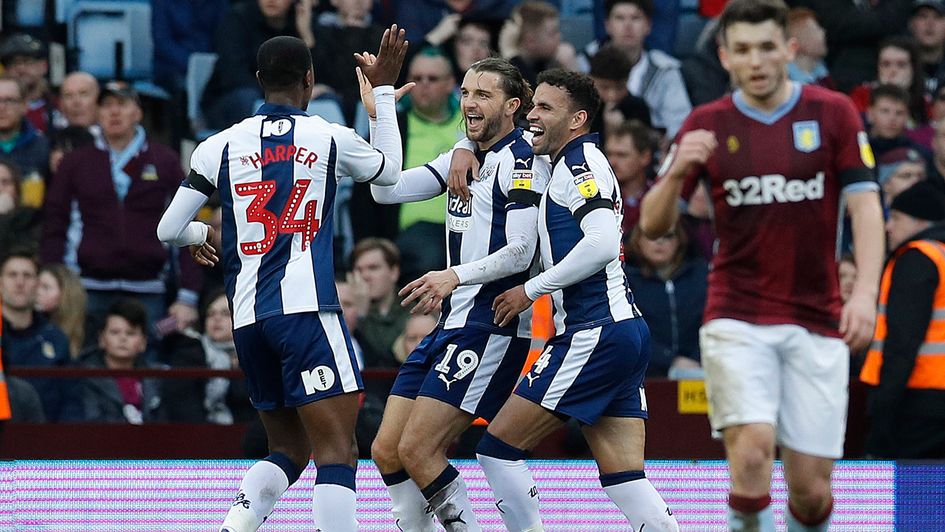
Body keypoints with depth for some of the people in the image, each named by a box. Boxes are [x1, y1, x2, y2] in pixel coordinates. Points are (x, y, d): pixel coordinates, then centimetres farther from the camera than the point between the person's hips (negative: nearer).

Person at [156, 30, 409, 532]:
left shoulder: (220, 146, 8)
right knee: (337, 450, -8)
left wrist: (199, 235, 33)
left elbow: (168, 230, 10)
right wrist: (383, 91, 33)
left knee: (288, 449, 18)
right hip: (305, 307, -4)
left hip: (247, 319, 4)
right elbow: (391, 172, 25)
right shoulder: (330, 139, 4)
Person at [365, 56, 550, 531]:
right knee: (386, 451, 5)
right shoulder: (463, 157, 16)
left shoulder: (521, 161, -9)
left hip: (492, 327, -9)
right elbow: (387, 189, 11)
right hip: (452, 324, 9)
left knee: (416, 450, -15)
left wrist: (456, 275, -29)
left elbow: (521, 250, -17)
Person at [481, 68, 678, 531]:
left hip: (595, 333, -10)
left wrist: (532, 289, -14)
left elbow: (603, 243, -22)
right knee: (623, 478, 2)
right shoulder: (567, 163, 22)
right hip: (624, 332, 10)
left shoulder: (581, 160, -7)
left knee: (498, 447, -5)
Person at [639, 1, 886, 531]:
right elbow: (653, 225, 1)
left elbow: (865, 206, -3)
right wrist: (676, 172, -21)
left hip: (817, 322, 0)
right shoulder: (707, 124, 3)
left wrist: (865, 293, -19)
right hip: (737, 320, 0)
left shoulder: (834, 112, 1)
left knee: (811, 487, -1)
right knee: (752, 450, -22)